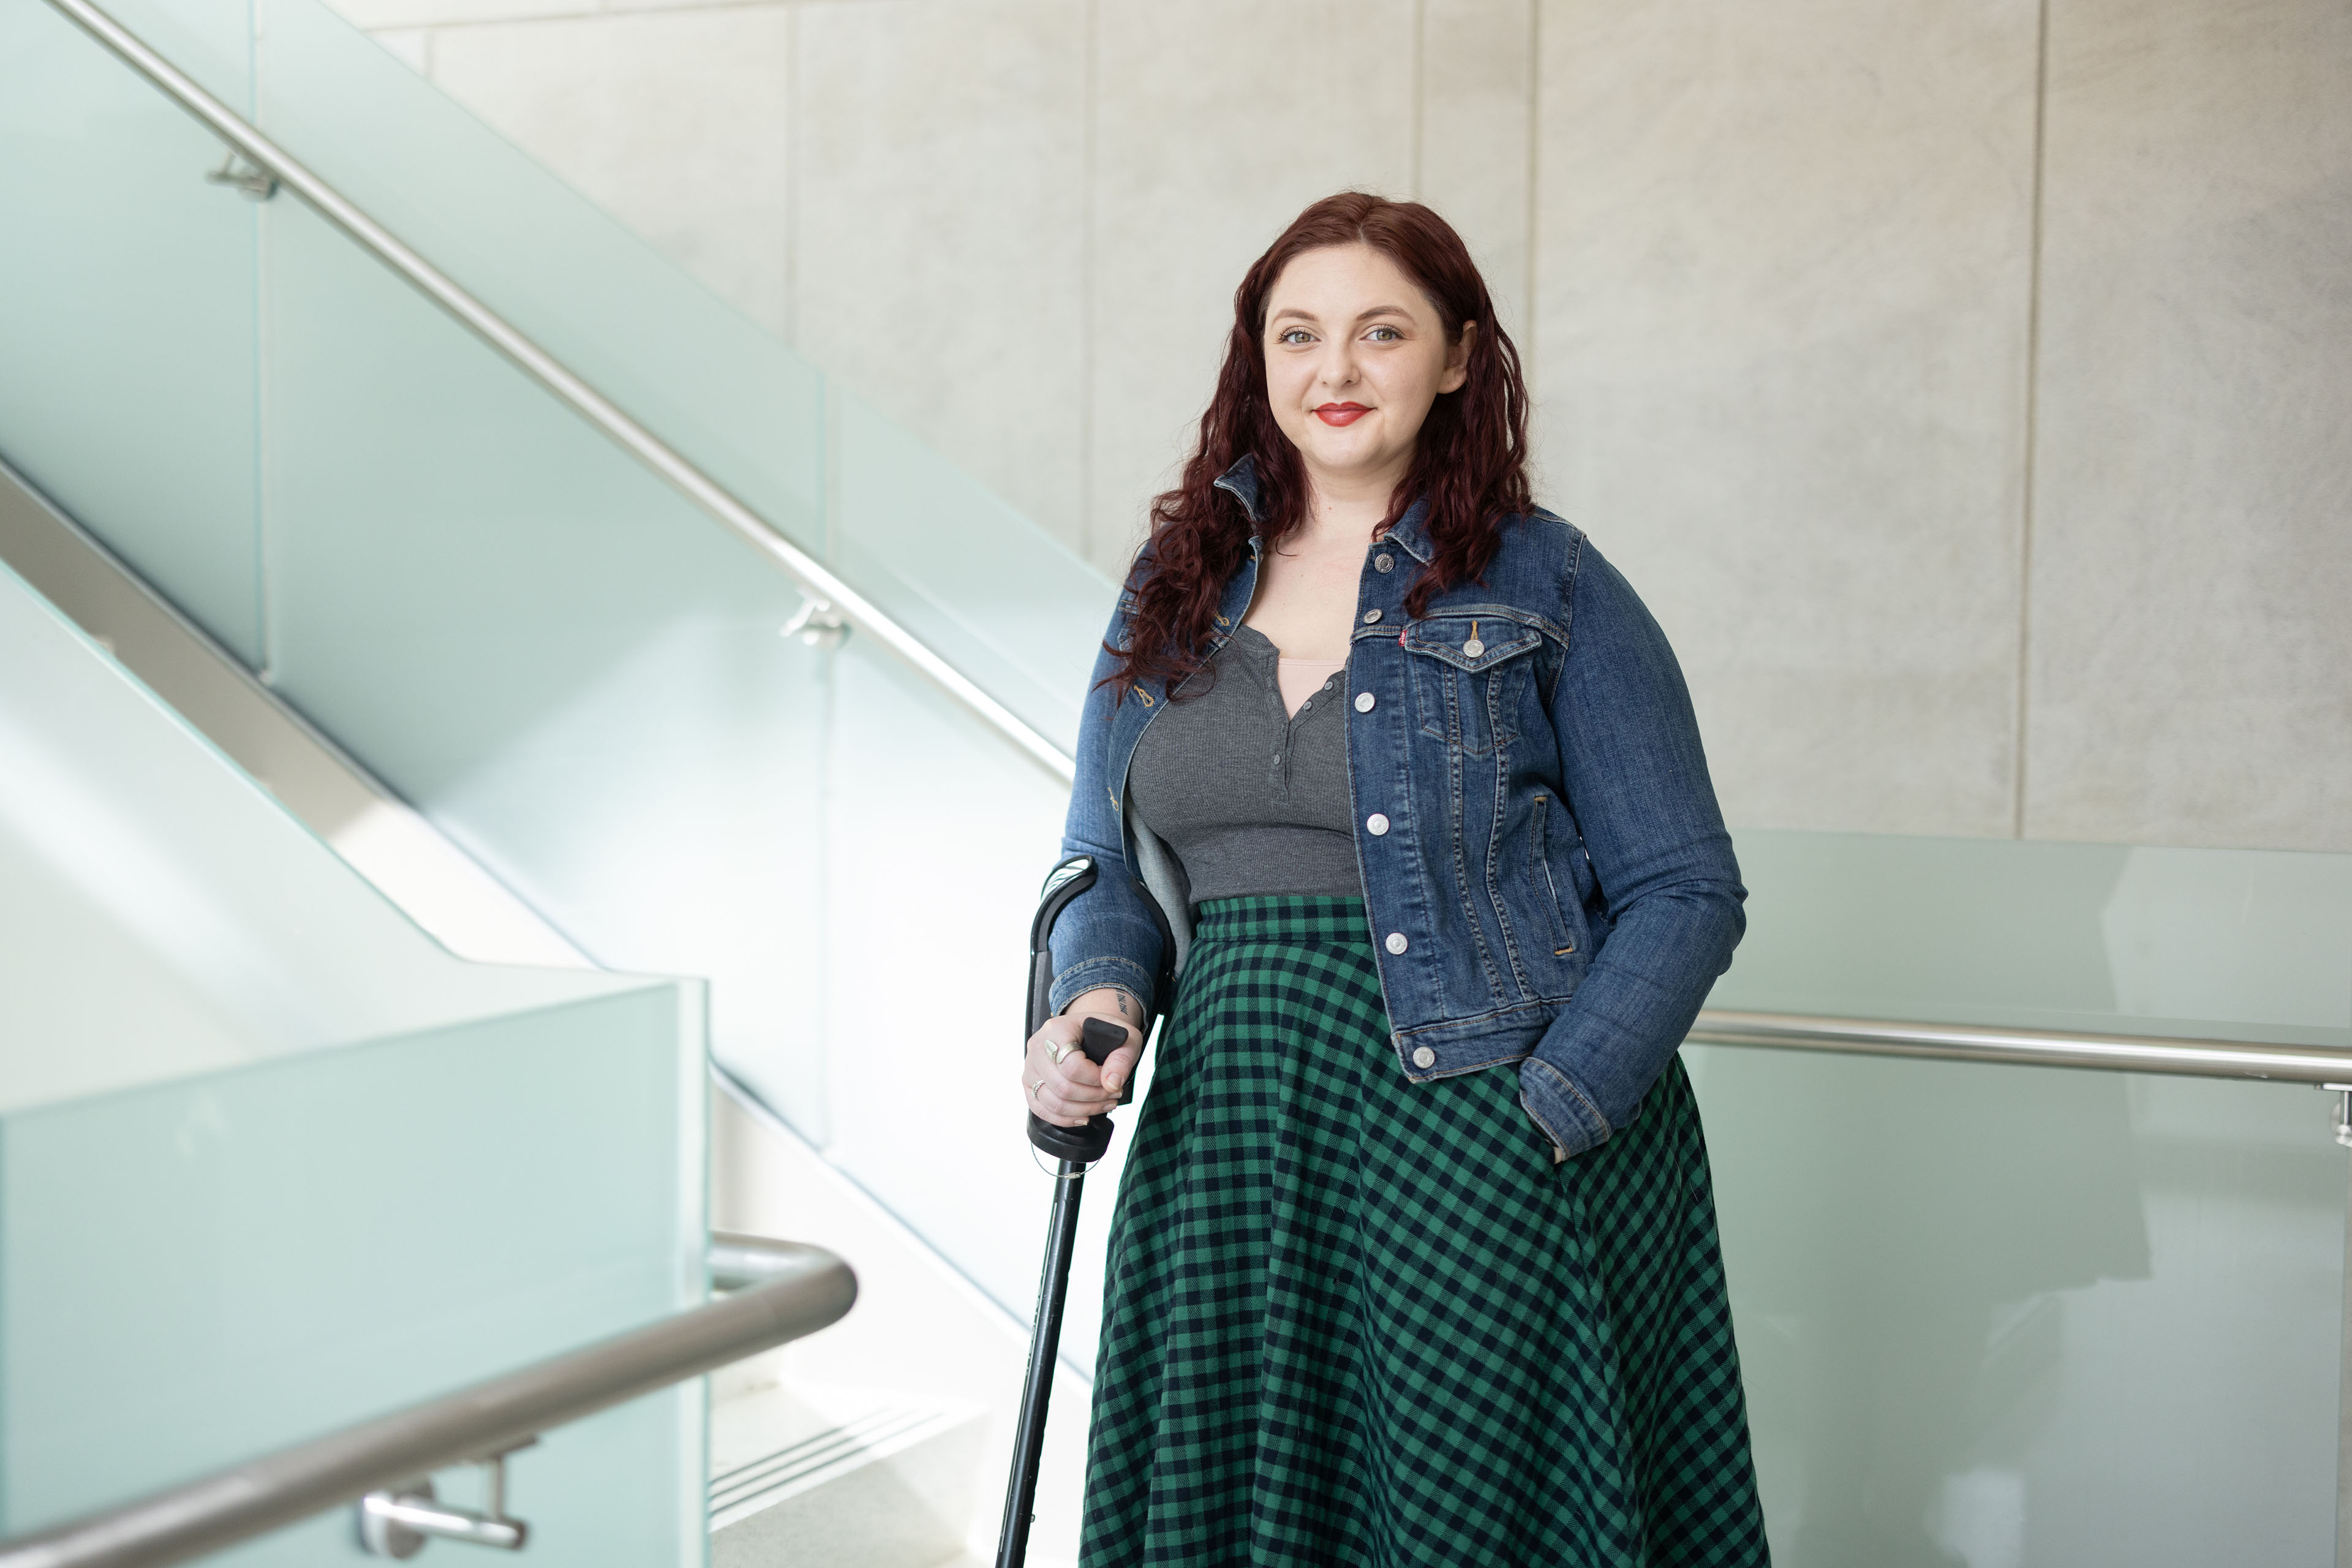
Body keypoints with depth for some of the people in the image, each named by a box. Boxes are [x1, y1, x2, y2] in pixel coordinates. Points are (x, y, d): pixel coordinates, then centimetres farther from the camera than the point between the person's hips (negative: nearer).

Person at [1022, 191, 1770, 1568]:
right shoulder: (1177, 585, 12)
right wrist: (1099, 1004, -4)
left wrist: (1536, 1121, -13)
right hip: (1224, 1158, 4)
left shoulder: (1547, 589, -1)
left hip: (1479, 1157, -3)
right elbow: (1106, 868, 17)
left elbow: (1684, 893, -3)